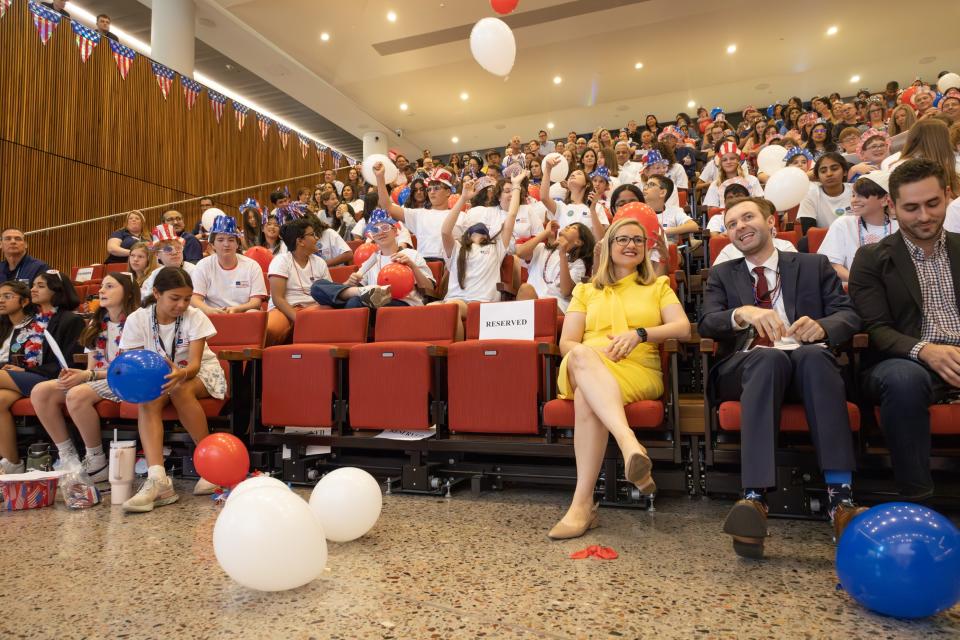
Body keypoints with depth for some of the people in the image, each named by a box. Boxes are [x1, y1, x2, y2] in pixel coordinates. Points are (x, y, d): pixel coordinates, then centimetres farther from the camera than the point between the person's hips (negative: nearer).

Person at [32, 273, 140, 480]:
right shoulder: (95, 324, 16)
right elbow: (91, 367, 13)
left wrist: (89, 375, -20)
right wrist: (76, 375, -9)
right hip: (94, 379, 8)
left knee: (77, 395, -33)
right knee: (40, 391, -13)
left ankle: (97, 463, -17)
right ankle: (68, 457, -7)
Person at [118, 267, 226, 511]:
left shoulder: (195, 317, -15)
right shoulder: (137, 320, -10)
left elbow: (195, 363, -23)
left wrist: (181, 373, -47)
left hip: (200, 373, -2)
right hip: (155, 378, 2)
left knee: (180, 389, -35)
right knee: (148, 400, -31)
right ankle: (157, 480, -43)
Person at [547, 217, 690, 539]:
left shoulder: (658, 286, 26)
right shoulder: (585, 290, 28)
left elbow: (683, 328, 6)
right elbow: (566, 343, 13)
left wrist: (639, 334, -12)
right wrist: (597, 349, -10)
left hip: (639, 371, -1)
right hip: (586, 366, 1)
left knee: (587, 397, -38)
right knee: (581, 355, -40)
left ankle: (583, 503, -45)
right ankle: (630, 443, -57)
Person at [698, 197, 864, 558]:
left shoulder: (814, 265, 21)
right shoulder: (721, 275, 20)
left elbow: (849, 315, 9)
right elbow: (706, 324, 2)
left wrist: (822, 326, -15)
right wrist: (742, 313, -20)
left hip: (807, 361, 1)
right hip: (747, 365, -1)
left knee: (813, 353, -35)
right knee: (769, 357, -37)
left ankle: (840, 497, -42)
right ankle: (754, 497, -48)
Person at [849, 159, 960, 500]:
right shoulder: (872, 258, 7)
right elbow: (876, 330, -3)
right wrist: (924, 351, -24)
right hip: (907, 362, -2)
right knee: (904, 378, -36)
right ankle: (917, 498, -23)